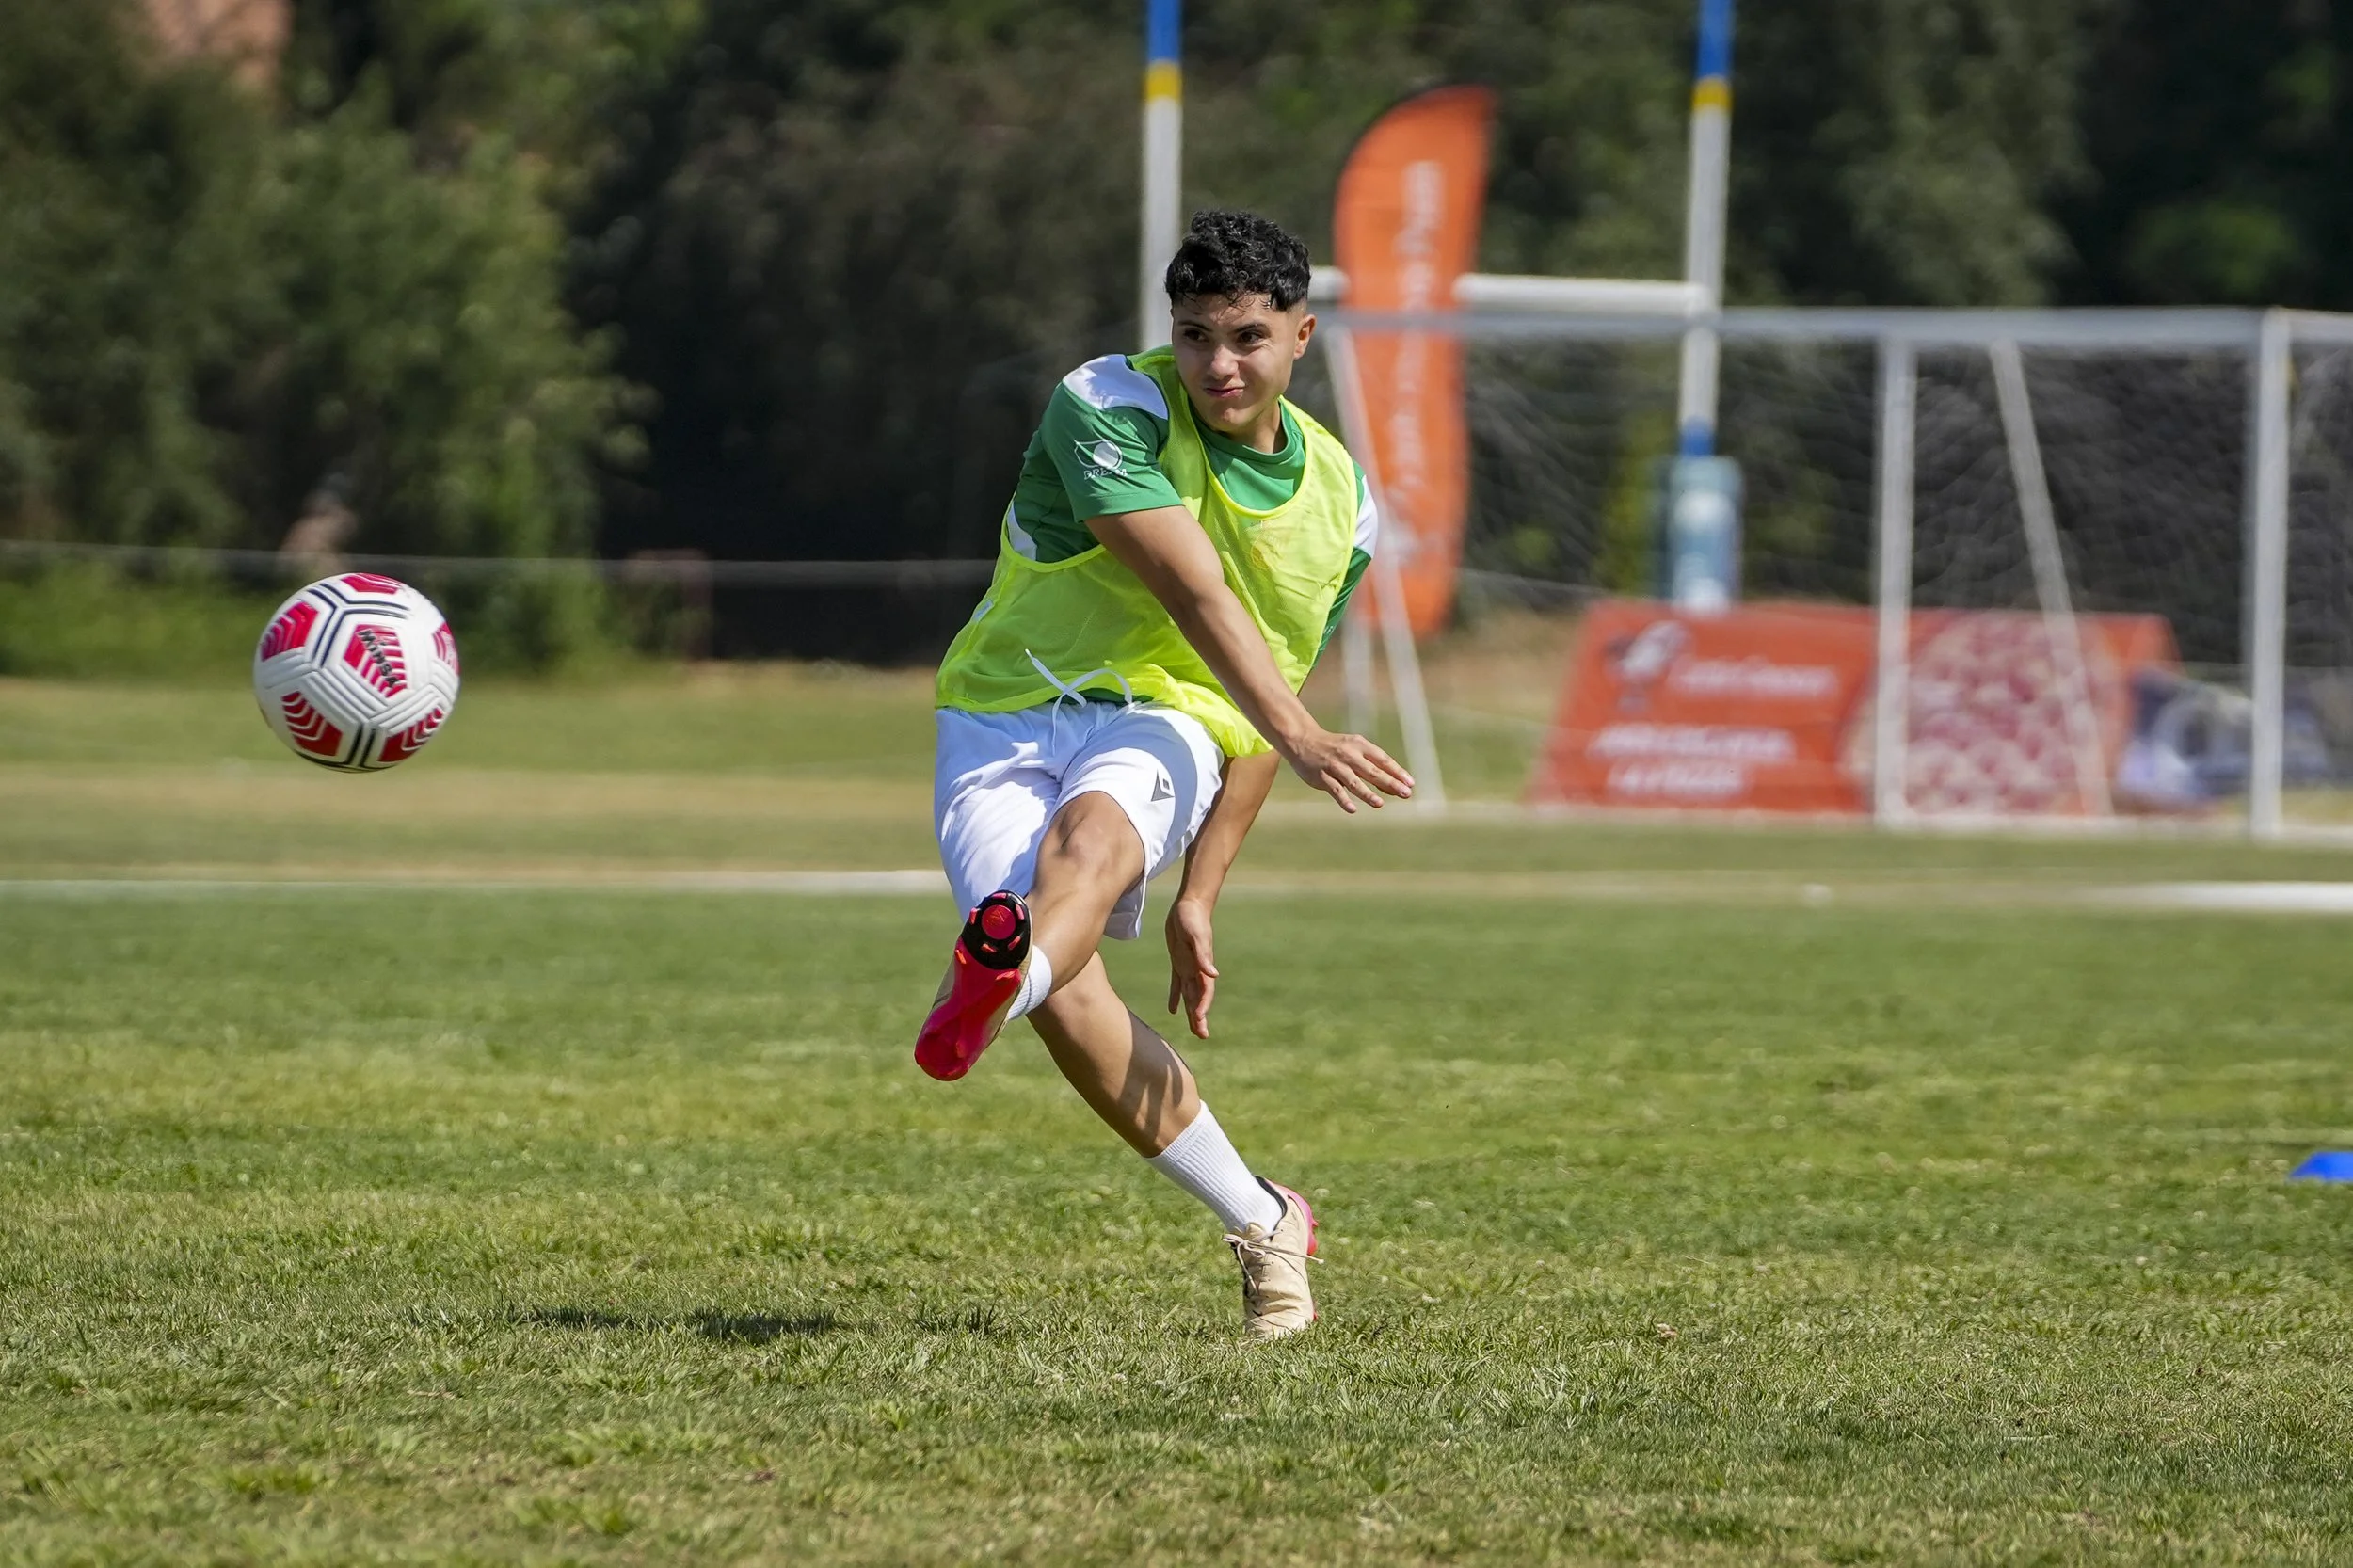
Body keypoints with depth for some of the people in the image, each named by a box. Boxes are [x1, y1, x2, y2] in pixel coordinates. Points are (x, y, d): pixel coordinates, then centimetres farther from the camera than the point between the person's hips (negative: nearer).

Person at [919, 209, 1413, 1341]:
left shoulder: (1336, 501, 8)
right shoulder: (1108, 408, -9)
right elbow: (1195, 594, -22)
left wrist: (1199, 895, 12)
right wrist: (1300, 737, -35)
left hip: (1159, 717, 2)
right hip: (1005, 707, -2)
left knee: (1092, 833, -36)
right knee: (1069, 992, -24)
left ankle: (995, 985, -71)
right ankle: (1263, 1226, -11)